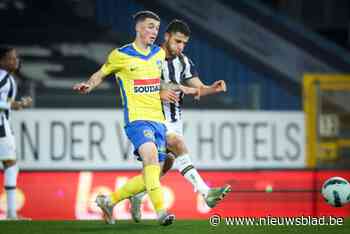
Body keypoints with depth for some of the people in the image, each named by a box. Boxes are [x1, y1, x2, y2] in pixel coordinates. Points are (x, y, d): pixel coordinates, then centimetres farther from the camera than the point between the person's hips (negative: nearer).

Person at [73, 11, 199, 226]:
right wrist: (89, 85, -9)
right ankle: (161, 210, -36)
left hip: (158, 120, 6)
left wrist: (183, 89, 27)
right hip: (137, 118, -6)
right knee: (151, 156, -31)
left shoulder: (160, 54, 13)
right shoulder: (120, 55, -3)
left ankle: (109, 200, 22)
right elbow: (101, 74, 11)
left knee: (152, 175, 3)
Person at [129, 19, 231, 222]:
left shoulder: (184, 63, 7)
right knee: (180, 145, -27)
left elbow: (199, 88, 0)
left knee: (166, 164, 7)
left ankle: (137, 197, 30)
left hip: (175, 120, 7)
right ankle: (206, 193, -36)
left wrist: (214, 89, -22)